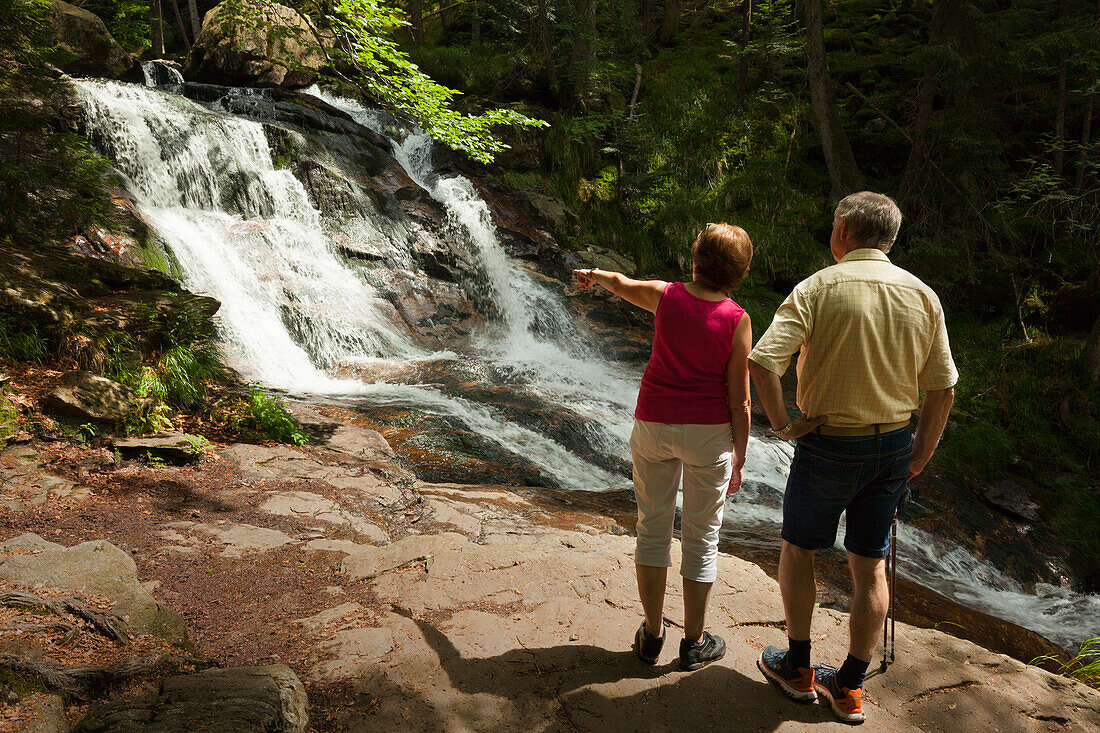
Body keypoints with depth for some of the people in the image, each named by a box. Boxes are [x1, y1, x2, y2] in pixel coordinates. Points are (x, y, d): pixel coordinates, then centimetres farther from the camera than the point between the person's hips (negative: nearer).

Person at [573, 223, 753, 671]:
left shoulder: (665, 296, -5)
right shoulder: (736, 319, -11)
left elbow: (622, 285, 17)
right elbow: (739, 399, -9)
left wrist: (593, 275, 39)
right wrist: (739, 457, 1)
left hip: (653, 426, 2)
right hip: (708, 433, -2)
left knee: (653, 528, 14)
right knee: (701, 538, 10)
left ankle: (652, 635, 23)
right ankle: (693, 643, 21)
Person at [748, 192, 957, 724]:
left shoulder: (819, 287, -12)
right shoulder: (923, 296, 1)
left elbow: (762, 360, -23)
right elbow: (943, 389, 4)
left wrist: (780, 422, -10)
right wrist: (920, 456, 13)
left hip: (828, 446, -4)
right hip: (894, 447, 4)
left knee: (798, 548, 16)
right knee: (870, 565, 13)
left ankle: (798, 668, 26)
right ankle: (849, 688, 25)